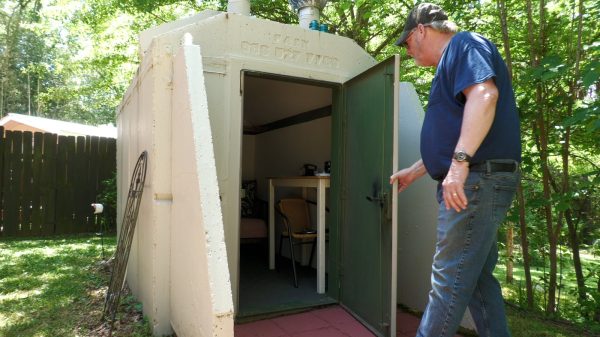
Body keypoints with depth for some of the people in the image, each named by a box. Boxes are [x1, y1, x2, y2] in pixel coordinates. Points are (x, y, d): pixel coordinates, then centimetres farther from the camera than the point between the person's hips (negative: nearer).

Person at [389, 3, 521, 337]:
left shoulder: (464, 44, -2)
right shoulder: (452, 63, 26)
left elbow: (485, 94, -23)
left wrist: (459, 163, -30)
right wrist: (413, 172, 30)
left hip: (478, 179, -10)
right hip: (473, 182, 10)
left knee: (449, 281, -4)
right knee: (477, 279, 13)